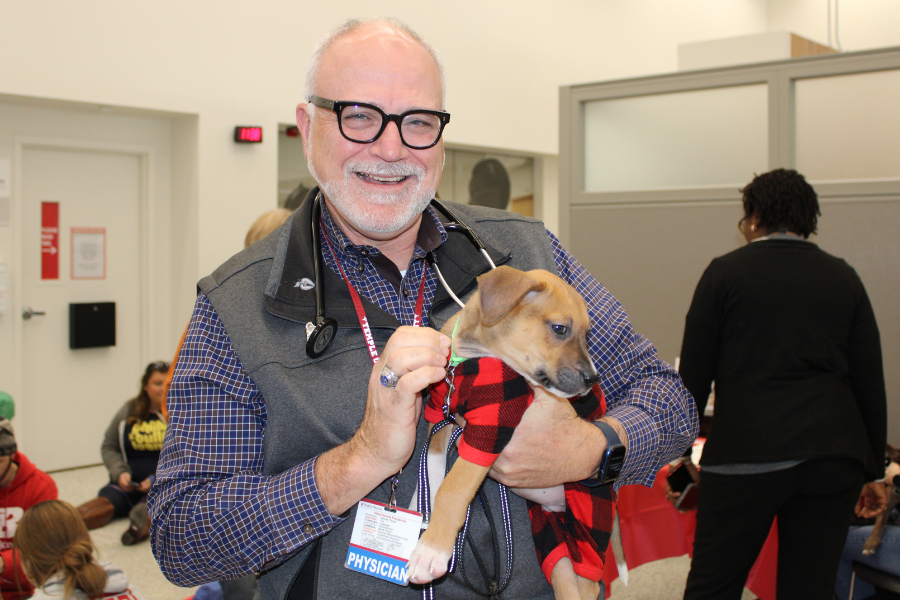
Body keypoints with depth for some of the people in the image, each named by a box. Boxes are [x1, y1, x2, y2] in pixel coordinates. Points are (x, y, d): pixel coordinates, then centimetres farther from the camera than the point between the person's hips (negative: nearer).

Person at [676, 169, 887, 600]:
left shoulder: (726, 272, 1)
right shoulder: (843, 278, 10)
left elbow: (693, 375, 0)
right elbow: (870, 383, 11)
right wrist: (874, 469, 18)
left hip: (746, 454, -4)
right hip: (833, 456, 4)